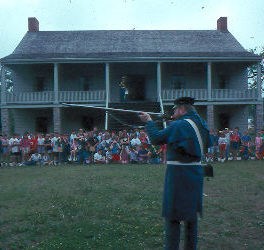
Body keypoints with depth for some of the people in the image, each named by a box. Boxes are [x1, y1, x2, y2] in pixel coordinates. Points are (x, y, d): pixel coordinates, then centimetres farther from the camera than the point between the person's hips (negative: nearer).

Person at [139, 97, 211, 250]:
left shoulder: (179, 125, -16)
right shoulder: (201, 124, 7)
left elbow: (156, 138, -12)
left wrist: (149, 121, 5)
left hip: (179, 173, -8)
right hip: (195, 172, 8)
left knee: (173, 215, 2)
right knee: (191, 212, 17)